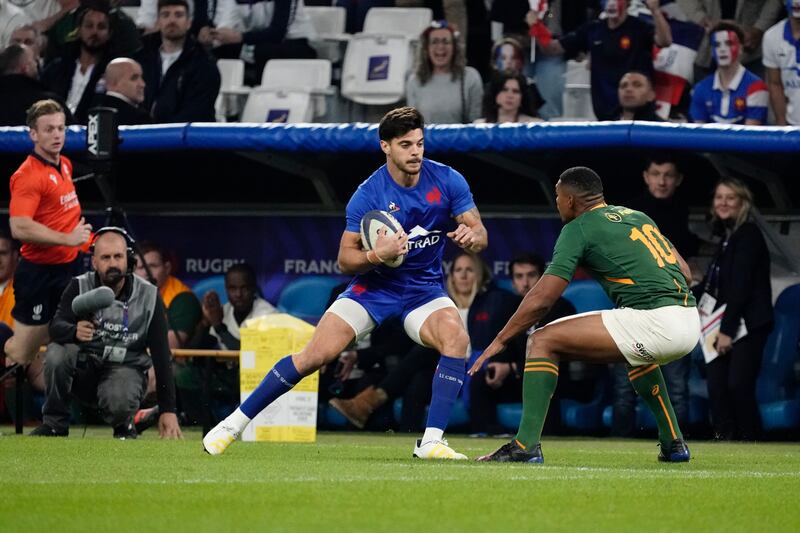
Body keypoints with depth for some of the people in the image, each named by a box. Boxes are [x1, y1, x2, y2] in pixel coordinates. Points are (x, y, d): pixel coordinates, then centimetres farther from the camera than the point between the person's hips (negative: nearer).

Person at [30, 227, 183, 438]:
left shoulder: (147, 296, -8)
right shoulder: (79, 286, -6)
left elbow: (161, 355, -8)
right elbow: (56, 327, -20)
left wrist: (168, 410, -15)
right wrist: (75, 332, -46)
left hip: (126, 367, -2)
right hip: (84, 364, 2)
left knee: (117, 402, -35)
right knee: (56, 354, -30)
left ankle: (124, 427, 3)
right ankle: (54, 425, -11)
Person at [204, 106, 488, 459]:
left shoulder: (447, 181, -10)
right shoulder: (368, 195, -16)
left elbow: (480, 232, -6)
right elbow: (345, 259, -12)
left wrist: (472, 237, -30)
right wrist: (376, 255, -32)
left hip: (424, 289, 2)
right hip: (374, 286, -2)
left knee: (457, 337, -29)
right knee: (315, 355, -14)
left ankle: (432, 442, -25)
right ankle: (235, 422, -1)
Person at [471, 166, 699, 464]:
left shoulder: (578, 229, 2)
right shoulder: (637, 216, 23)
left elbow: (541, 299, -3)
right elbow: (686, 275, 22)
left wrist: (500, 341, 7)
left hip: (654, 322, -8)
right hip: (691, 323, 8)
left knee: (543, 342, -2)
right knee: (636, 357, 42)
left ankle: (526, 445, -9)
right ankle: (673, 443, 35)